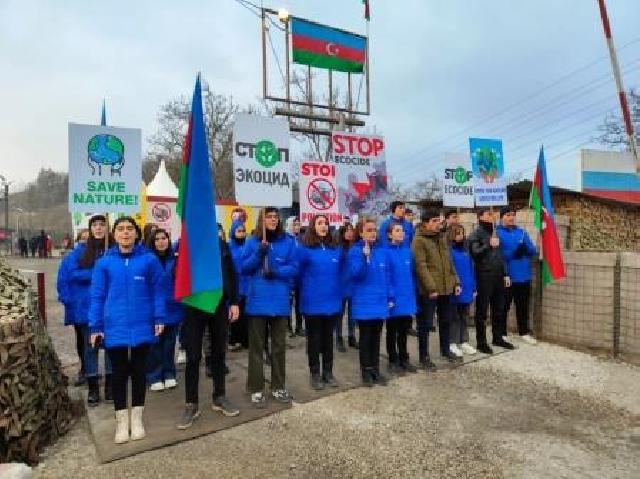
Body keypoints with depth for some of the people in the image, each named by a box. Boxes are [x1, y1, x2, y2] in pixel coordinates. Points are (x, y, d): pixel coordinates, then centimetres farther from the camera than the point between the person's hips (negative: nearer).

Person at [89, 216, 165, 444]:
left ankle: (137, 417, 30)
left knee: (138, 371, 13)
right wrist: (96, 326, 0)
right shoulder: (104, 262, -1)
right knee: (119, 374, 11)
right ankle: (121, 420, 27)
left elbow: (158, 290, -2)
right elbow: (97, 296, 2)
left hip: (142, 327, 0)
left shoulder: (149, 259, -5)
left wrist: (159, 318, -7)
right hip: (115, 328, 1)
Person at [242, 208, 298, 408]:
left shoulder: (288, 242, 2)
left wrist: (276, 271, -17)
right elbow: (244, 268, -2)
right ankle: (256, 389, 17)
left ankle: (278, 387, 25)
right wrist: (259, 253, -17)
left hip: (280, 301, 1)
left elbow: (294, 269, -1)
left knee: (279, 346, 12)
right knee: (256, 347, 6)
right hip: (257, 301, -1)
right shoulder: (252, 241, 1)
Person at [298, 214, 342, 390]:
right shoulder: (305, 249, -9)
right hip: (313, 302, -4)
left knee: (328, 338, 14)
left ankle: (328, 372, 26)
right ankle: (315, 374, 21)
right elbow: (299, 274, -4)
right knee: (314, 339, 8)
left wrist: (340, 294, 11)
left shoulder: (335, 249, 6)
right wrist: (306, 291, 1)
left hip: (332, 301, 4)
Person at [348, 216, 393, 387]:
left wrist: (390, 297, 6)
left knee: (376, 337, 14)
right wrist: (365, 256, -30)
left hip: (380, 300, 4)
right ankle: (366, 371, 19)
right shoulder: (355, 251, -8)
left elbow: (387, 275, 9)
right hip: (363, 302, -4)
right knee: (365, 337, 7)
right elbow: (356, 274, -19)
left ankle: (376, 370, 25)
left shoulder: (383, 250, 4)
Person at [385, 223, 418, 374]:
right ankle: (393, 361, 22)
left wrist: (412, 292, 8)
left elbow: (412, 273, 12)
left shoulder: (408, 251, 5)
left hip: (407, 297, 5)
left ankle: (404, 359, 30)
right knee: (392, 331, 10)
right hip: (393, 298, -5)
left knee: (404, 331, 16)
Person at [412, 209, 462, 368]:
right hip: (428, 290, -8)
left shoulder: (442, 238, 14)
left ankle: (445, 350, 36)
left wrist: (455, 282, 10)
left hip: (446, 287, 8)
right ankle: (424, 356, 13)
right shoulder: (419, 240, -11)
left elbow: (449, 262, 18)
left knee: (446, 320, 19)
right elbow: (421, 266, -17)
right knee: (426, 323, 2)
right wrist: (431, 288, -21)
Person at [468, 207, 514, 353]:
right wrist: (488, 245, -22)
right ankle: (481, 342, 6)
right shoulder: (475, 234, -4)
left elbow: (501, 255, 18)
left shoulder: (495, 233, 17)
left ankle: (498, 338, 26)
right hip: (484, 277, -7)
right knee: (482, 310, 0)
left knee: (499, 309, 13)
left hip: (498, 275, 7)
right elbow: (474, 253, -16)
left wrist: (505, 274, 14)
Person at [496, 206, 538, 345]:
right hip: (505, 277, -5)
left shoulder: (522, 232, 10)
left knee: (523, 306, 14)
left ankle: (524, 332, 27)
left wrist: (526, 247, -17)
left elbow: (533, 251, 4)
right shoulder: (497, 233, -7)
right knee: (504, 306, 5)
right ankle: (502, 334, 16)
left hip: (523, 276, 5)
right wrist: (513, 253, -26)